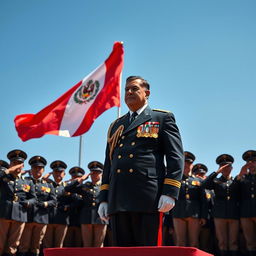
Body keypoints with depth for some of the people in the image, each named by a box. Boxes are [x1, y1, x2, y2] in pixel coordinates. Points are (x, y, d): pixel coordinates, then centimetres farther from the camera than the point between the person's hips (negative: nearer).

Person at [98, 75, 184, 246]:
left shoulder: (163, 118, 11)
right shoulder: (116, 126, 25)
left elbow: (175, 157, 2)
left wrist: (170, 192, -10)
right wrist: (103, 199, 13)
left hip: (148, 199, -5)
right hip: (117, 201, 5)